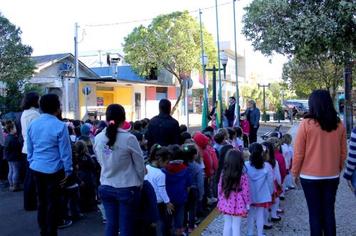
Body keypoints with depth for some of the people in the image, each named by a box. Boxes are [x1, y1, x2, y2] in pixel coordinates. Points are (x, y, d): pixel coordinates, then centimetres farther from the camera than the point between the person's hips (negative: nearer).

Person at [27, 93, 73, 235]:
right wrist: (68, 170, -4)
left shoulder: (32, 124, 4)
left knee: (42, 201, 17)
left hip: (36, 168, 6)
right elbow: (65, 151, -12)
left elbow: (29, 149, 11)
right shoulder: (60, 126, -15)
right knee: (53, 203, 6)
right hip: (53, 170, -6)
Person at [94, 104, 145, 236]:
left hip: (106, 187, 4)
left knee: (110, 223, 15)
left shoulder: (98, 139, -5)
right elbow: (140, 165, -8)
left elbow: (101, 162, 8)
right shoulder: (129, 138, -17)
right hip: (127, 188, -4)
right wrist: (140, 183, 9)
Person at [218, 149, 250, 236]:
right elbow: (245, 191, -10)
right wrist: (247, 203, 3)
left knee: (227, 224, 17)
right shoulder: (243, 176, -16)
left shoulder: (223, 174, -6)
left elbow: (220, 188, 2)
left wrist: (220, 200, 16)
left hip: (226, 204, 4)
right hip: (237, 205, -3)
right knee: (236, 226, 7)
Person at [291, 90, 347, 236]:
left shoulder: (306, 123, -13)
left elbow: (298, 152, -9)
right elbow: (343, 152, 6)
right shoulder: (339, 124, -2)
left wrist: (295, 172, 3)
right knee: (329, 211, 14)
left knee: (315, 213, 7)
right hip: (332, 176, 3)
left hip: (310, 176, -3)